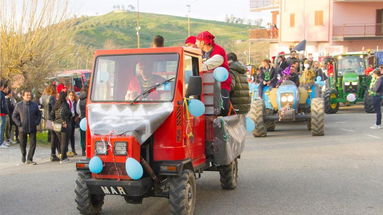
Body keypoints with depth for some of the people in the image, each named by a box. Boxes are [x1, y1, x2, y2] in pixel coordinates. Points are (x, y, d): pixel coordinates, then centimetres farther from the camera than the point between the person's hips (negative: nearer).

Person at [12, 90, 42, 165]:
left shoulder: (34, 105, 4)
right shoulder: (19, 105, -1)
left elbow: (39, 115, 14)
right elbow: (14, 116, 4)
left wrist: (36, 122, 1)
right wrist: (19, 124, -6)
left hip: (32, 128, 1)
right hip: (22, 129, -1)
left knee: (33, 144, -4)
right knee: (23, 144, 10)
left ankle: (29, 159, 3)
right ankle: (23, 155, 38)